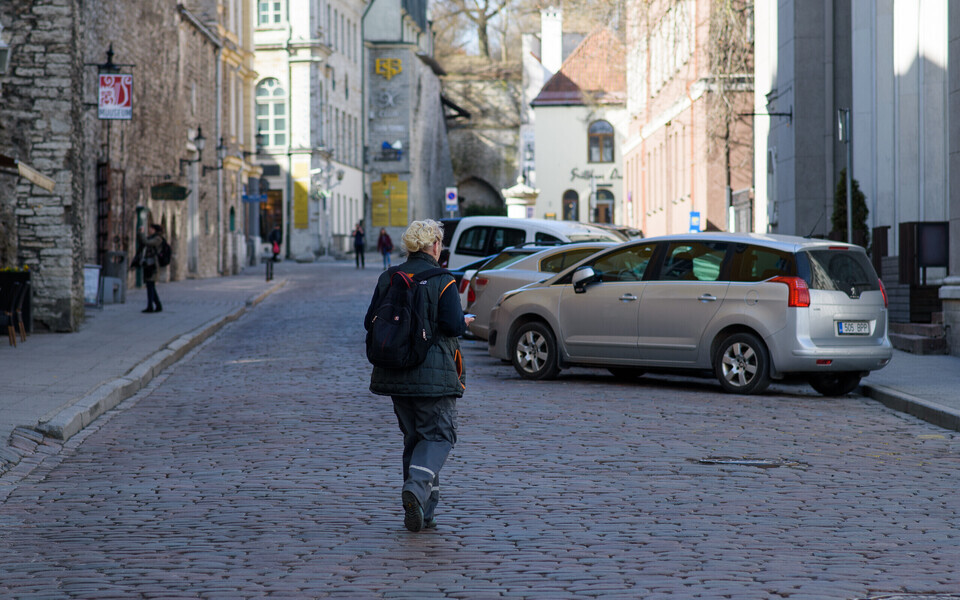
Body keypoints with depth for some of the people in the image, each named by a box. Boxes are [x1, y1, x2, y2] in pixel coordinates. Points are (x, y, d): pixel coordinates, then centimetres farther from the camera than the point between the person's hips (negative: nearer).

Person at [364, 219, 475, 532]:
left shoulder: (388, 279, 5)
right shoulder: (441, 280, -10)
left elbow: (370, 322, 6)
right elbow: (453, 325, -15)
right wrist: (465, 321, 6)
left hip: (396, 374, 5)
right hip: (434, 374, -5)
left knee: (413, 437, 14)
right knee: (438, 435, 2)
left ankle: (423, 510, 11)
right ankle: (417, 487, -24)